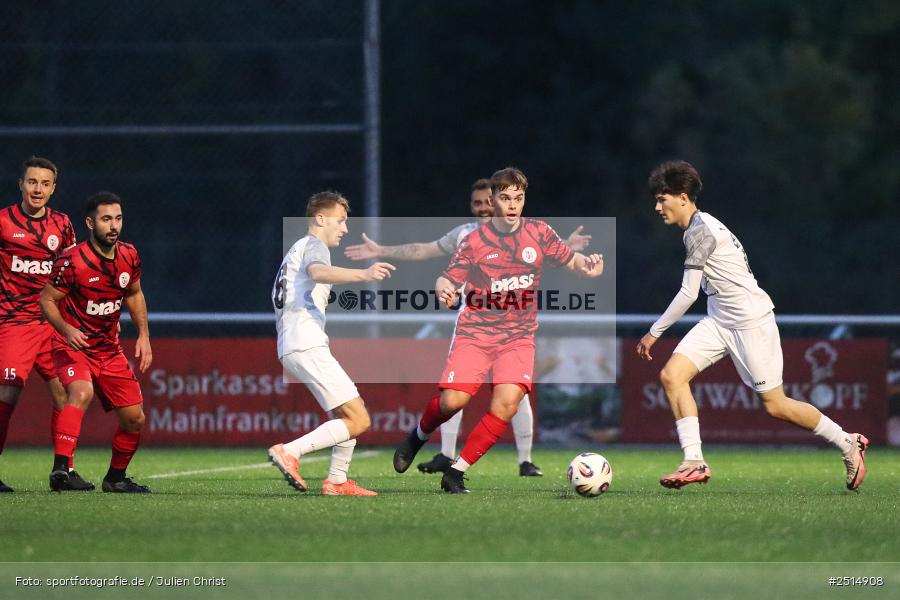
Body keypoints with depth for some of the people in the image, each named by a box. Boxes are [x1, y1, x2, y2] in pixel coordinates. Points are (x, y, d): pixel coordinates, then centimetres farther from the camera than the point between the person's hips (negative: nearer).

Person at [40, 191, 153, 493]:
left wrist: (143, 335, 8)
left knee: (134, 418, 5)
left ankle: (116, 477, 29)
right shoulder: (72, 262, -19)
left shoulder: (129, 256, -1)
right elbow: (47, 299, -10)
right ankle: (60, 468, -41)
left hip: (109, 351, 6)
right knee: (82, 391, -35)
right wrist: (67, 329, -27)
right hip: (73, 346, -6)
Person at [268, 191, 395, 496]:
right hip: (306, 345, -10)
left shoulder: (296, 249, 29)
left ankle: (337, 480, 13)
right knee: (358, 421, -15)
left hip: (291, 347, 10)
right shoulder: (313, 245, -2)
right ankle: (290, 452, -22)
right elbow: (318, 272, -26)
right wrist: (362, 274, -42)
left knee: (353, 411, 18)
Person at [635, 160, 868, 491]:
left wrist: (654, 332, -14)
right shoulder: (701, 226, 12)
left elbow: (688, 293, -20)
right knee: (672, 374, -9)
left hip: (750, 321, -10)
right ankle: (694, 462, -11)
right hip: (719, 323, 10)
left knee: (775, 405, -2)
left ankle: (849, 444, 17)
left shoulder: (700, 230, -18)